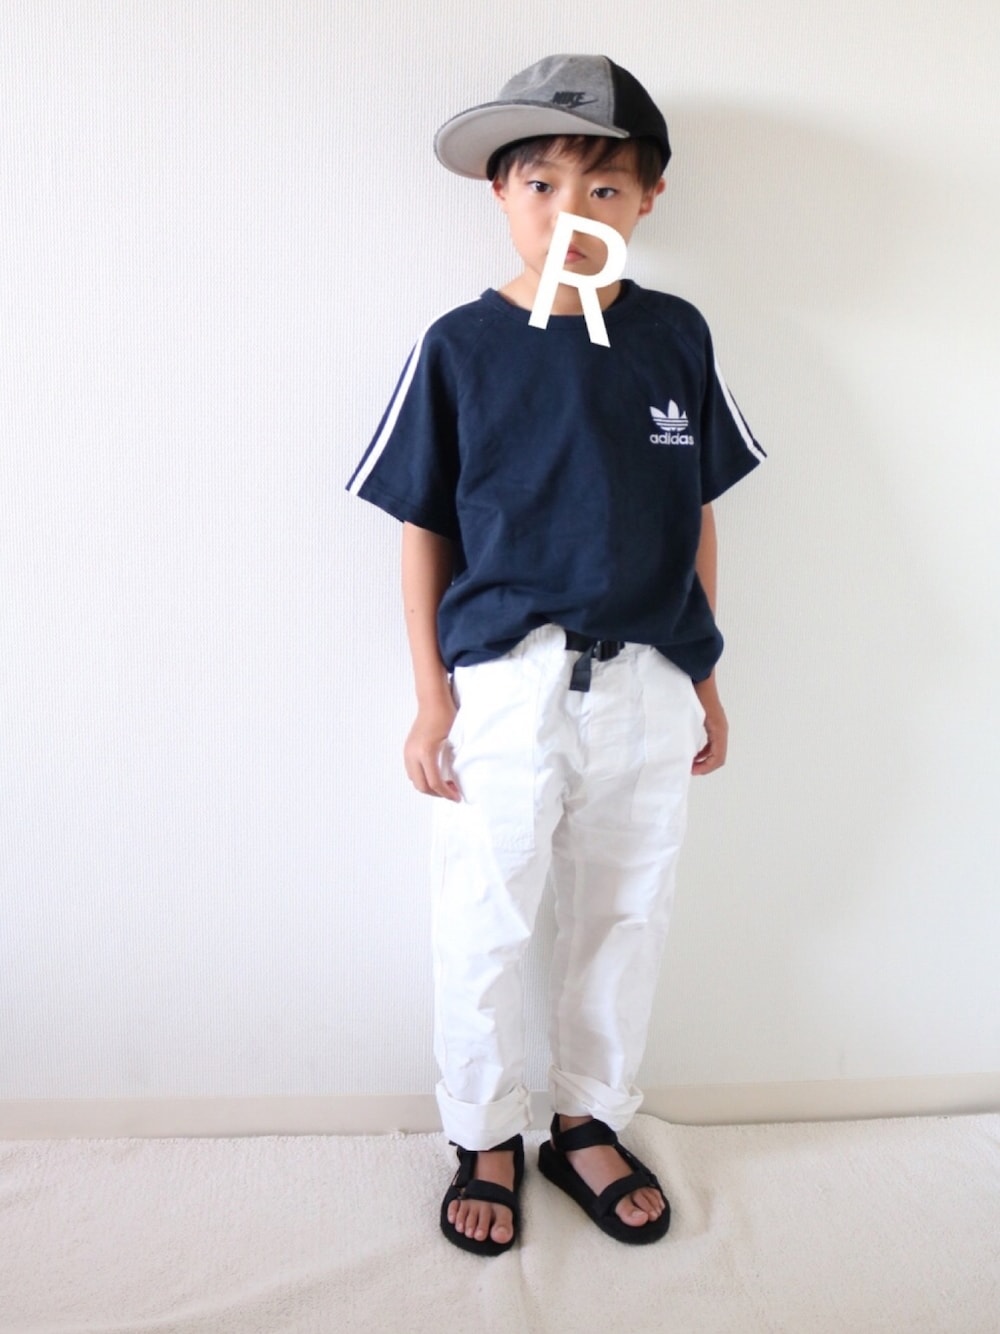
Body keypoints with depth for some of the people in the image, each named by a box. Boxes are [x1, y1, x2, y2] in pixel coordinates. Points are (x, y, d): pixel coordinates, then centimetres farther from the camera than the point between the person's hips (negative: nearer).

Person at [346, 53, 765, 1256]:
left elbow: (697, 518, 9)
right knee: (484, 921, 7)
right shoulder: (461, 346, -2)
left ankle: (590, 1124, 37)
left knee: (624, 913, 14)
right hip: (504, 680, -2)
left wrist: (705, 680, 10)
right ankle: (484, 1139, 31)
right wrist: (431, 695, -3)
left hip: (648, 682, 3)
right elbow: (424, 533, 0)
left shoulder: (675, 337, 5)